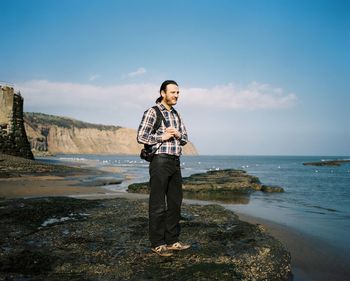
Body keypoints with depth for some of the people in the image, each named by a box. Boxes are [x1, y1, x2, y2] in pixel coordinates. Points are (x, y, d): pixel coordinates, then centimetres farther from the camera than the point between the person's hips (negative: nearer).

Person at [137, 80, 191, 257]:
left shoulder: (176, 115, 17)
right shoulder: (152, 112, -6)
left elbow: (185, 139, 18)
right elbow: (141, 137, -13)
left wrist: (178, 134, -3)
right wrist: (162, 137, -12)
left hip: (175, 162, 8)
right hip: (160, 161, -8)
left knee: (175, 202, 10)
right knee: (158, 205, -1)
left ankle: (172, 240, 21)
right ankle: (157, 244, 9)